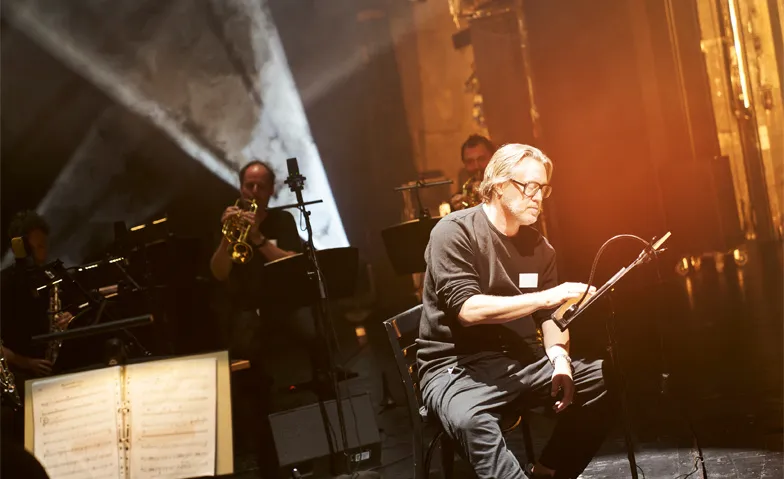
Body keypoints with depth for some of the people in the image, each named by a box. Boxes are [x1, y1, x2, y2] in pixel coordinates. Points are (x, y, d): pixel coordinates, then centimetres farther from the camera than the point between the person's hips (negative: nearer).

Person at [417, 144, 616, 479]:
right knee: (470, 420, -40)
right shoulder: (454, 233, -11)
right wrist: (544, 296, -27)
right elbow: (467, 309, -23)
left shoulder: (538, 246, 10)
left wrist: (560, 358, -14)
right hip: (457, 365, -7)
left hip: (522, 359, 7)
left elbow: (549, 316, 8)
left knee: (604, 381, -11)